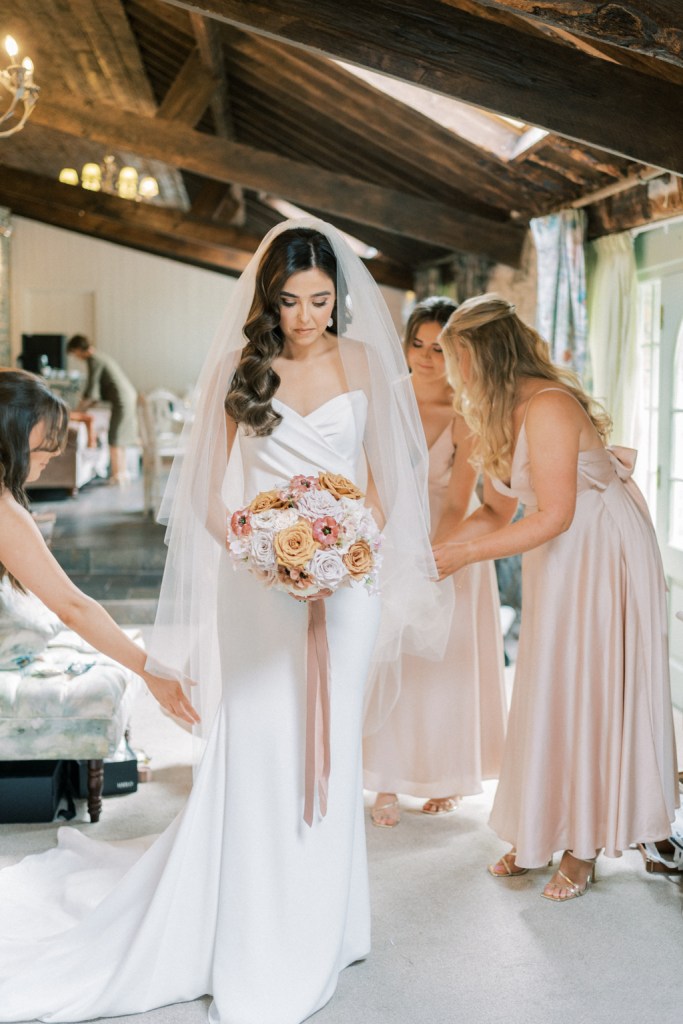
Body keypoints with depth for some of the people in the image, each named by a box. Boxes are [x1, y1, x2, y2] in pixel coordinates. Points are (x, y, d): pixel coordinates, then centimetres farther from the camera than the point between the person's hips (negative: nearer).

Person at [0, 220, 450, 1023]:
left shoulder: (363, 361, 7)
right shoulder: (242, 366, 4)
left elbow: (382, 479, 9)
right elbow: (213, 496, 2)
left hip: (346, 576, 1)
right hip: (259, 583, -1)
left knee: (327, 754, 6)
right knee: (256, 753, -3)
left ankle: (313, 940, 20)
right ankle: (254, 959, 9)